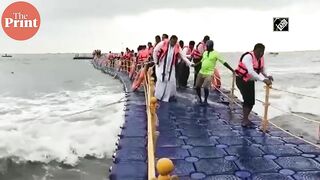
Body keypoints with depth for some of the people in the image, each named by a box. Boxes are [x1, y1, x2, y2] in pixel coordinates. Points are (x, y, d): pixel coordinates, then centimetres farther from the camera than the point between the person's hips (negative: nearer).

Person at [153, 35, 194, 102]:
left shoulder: (177, 47, -2)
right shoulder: (163, 43, -11)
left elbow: (183, 56, -2)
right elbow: (155, 51, -5)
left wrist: (190, 63, -11)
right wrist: (156, 62, -4)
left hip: (171, 67, 3)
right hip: (161, 65, -3)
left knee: (171, 81, 0)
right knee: (160, 80, -4)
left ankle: (170, 95, 16)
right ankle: (157, 96, 10)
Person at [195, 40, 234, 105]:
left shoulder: (216, 54, -9)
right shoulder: (205, 52, 10)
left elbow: (223, 62, -12)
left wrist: (232, 70, -16)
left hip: (209, 74, -6)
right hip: (201, 72, 6)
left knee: (205, 87, -20)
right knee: (197, 87, 6)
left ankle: (205, 100, 4)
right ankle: (200, 99, 28)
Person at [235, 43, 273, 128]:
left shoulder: (261, 58, 0)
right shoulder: (248, 57, -26)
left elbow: (262, 69, 9)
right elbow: (251, 71, -37)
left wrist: (267, 76, -13)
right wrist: (263, 80, -44)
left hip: (250, 81, 8)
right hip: (241, 80, -8)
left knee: (251, 101, 9)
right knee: (248, 100, -14)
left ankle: (245, 119, 23)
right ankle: (245, 121, -5)